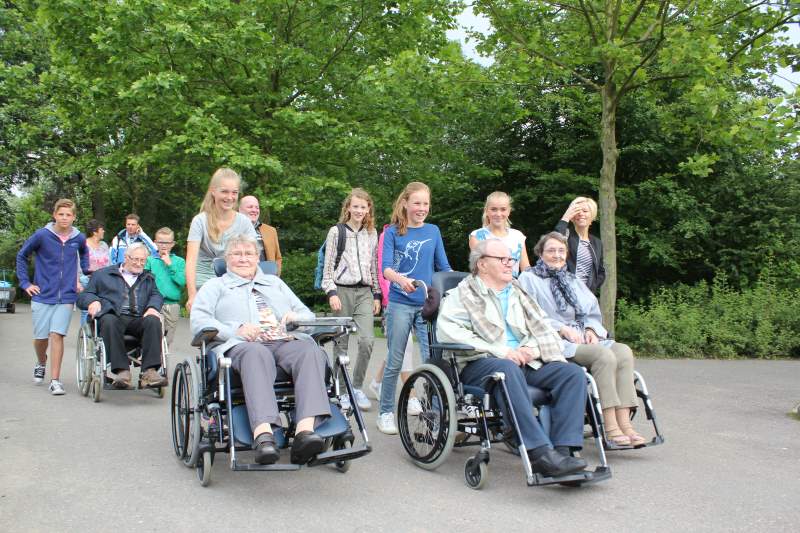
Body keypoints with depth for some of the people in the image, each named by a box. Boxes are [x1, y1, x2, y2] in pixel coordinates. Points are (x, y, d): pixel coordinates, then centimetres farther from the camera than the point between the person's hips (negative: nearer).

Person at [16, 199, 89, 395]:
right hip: (42, 296, 0)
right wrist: (25, 283, 1)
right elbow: (21, 256, 6)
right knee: (40, 337, 7)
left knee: (57, 335, -9)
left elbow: (84, 254, 25)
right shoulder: (42, 235, -6)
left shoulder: (79, 238, 1)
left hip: (66, 296, 0)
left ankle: (55, 380, -3)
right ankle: (41, 363, 39)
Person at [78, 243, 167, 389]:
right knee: (109, 321, -37)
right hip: (114, 316, -1)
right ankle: (121, 371, -42)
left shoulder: (148, 278, 31)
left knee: (153, 321, -32)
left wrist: (152, 307, -8)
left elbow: (156, 295, 15)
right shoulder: (103, 274, 24)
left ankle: (149, 372, -39)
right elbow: (83, 297, 17)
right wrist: (93, 301, -7)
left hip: (138, 319, 2)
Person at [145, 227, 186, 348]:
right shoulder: (150, 260, 6)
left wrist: (170, 264, -6)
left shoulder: (179, 261, 8)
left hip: (173, 304, 2)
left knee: (168, 339, 10)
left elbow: (182, 281, -6)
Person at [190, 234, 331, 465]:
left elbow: (308, 315, 30)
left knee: (311, 351, -34)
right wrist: (236, 330, -10)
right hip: (243, 345, -2)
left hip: (287, 342, 3)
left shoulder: (275, 283, 37)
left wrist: (296, 317, 4)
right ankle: (263, 434, -57)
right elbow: (199, 321, 8)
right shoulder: (215, 286, 27)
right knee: (256, 354, -41)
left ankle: (305, 430, -50)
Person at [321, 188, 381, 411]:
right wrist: (331, 292, -10)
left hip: (364, 292, 3)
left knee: (367, 339, -12)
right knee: (341, 342, 2)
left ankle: (357, 386, 5)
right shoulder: (336, 231, 1)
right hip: (342, 290, -2)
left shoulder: (372, 234, 12)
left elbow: (374, 266, 14)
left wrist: (376, 295, 10)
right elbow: (328, 267, -1)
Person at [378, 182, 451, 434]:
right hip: (400, 303, -2)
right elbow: (386, 268, -11)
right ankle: (386, 413, 17)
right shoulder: (393, 232, 1)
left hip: (428, 303, 2)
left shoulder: (433, 231, 10)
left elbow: (444, 267, 12)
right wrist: (400, 279, -33)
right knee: (395, 362, 4)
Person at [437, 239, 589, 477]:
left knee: (573, 372, -17)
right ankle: (539, 453, -39)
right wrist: (500, 351, -16)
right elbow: (447, 331, -11)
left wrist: (532, 348, -6)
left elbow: (543, 328, 20)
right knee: (509, 369, -38)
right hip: (479, 365, -5)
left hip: (523, 361, 6)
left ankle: (562, 450, -25)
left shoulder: (518, 293, 26)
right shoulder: (463, 294, 6)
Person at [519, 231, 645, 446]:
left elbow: (593, 312, 23)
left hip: (582, 339, 6)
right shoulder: (529, 279, 8)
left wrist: (591, 329, 0)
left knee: (624, 352, -22)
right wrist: (562, 329, -14)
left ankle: (624, 422, -28)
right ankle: (610, 427, -30)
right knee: (604, 355, -30)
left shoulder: (573, 281, 29)